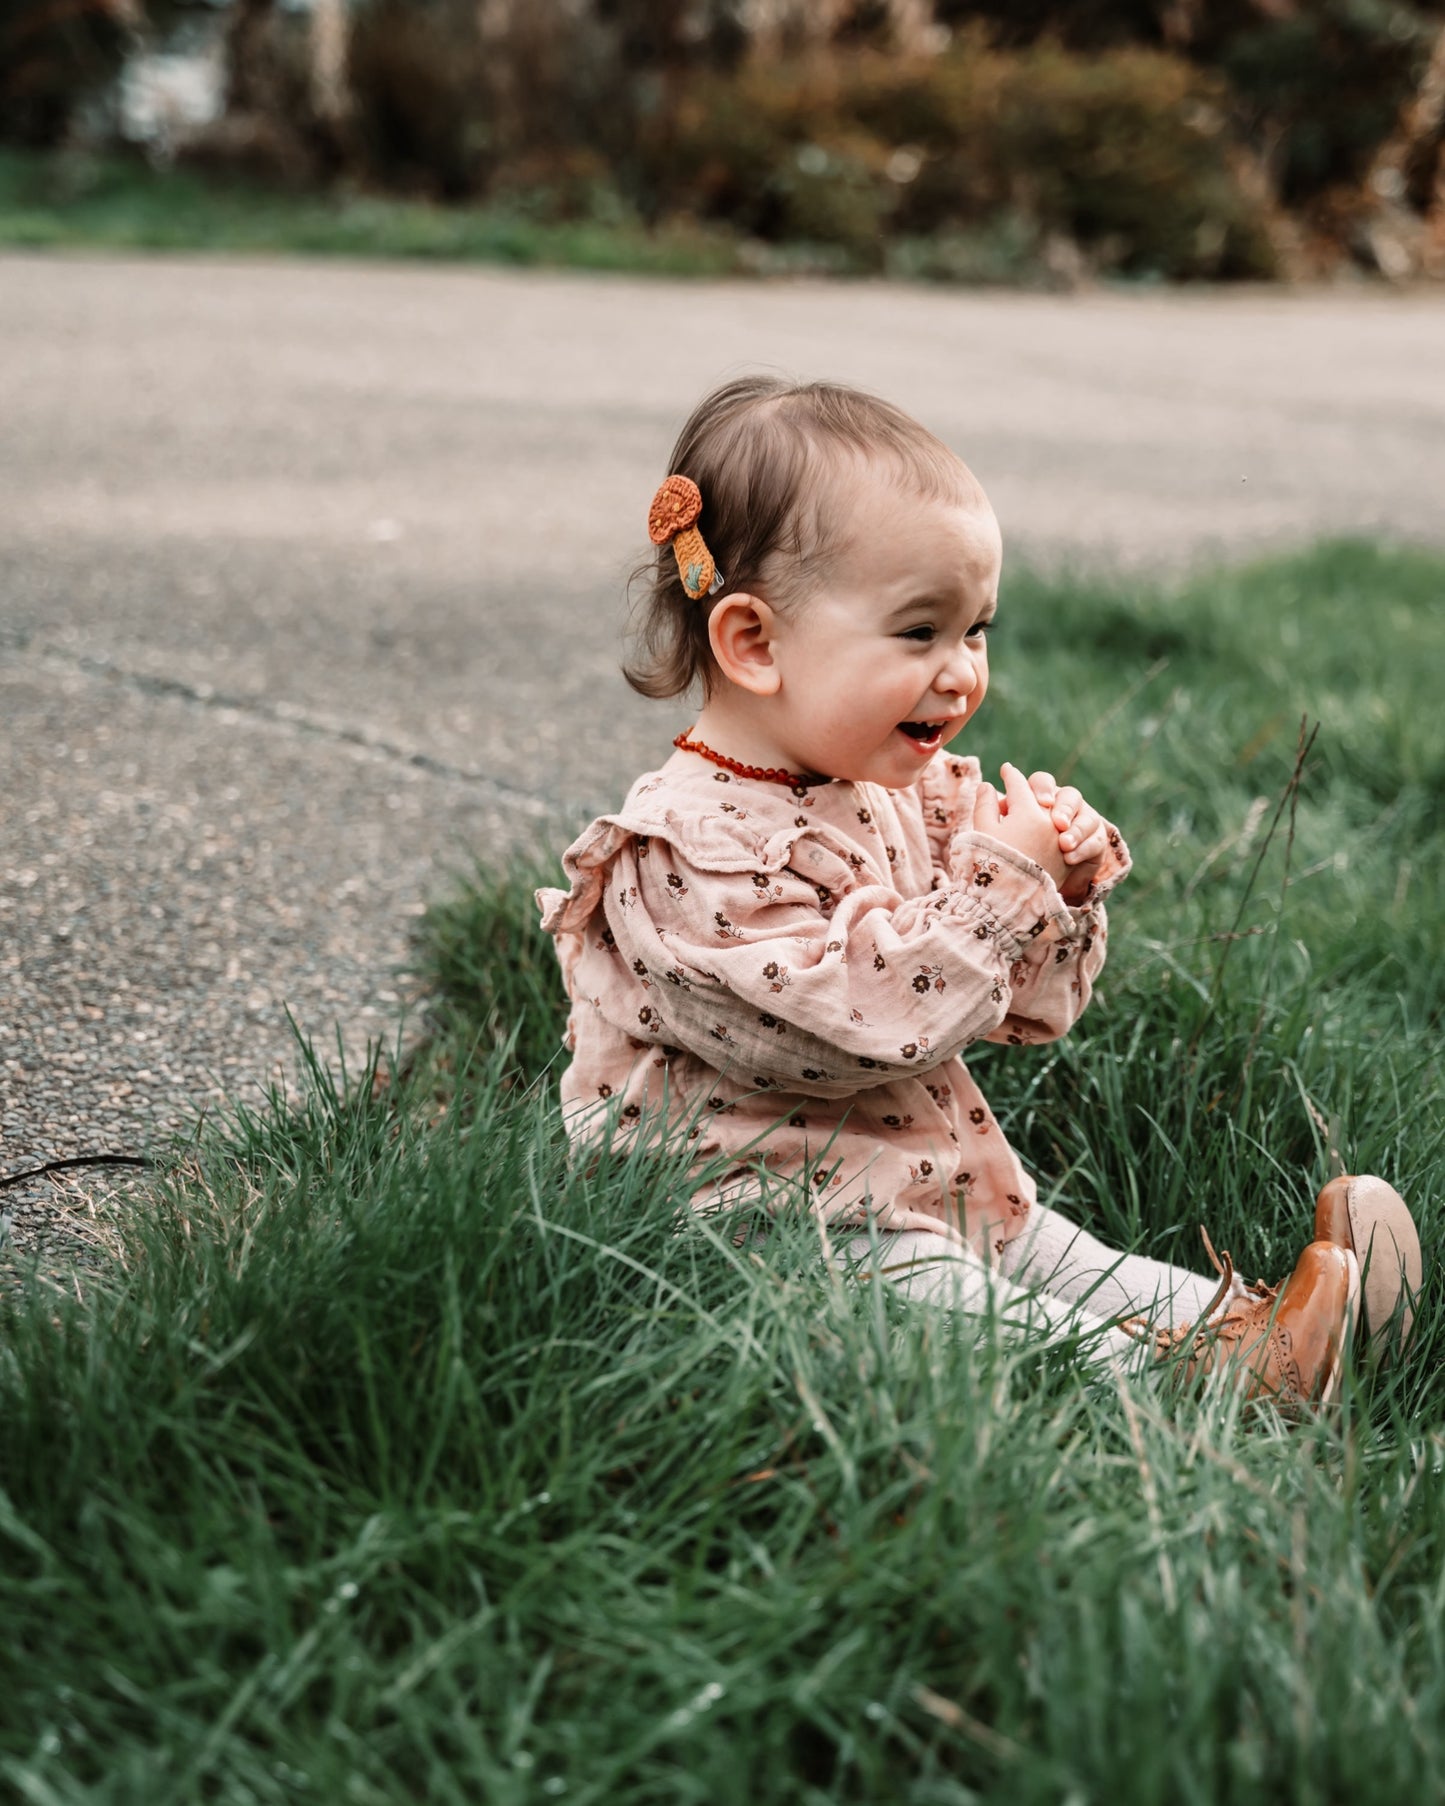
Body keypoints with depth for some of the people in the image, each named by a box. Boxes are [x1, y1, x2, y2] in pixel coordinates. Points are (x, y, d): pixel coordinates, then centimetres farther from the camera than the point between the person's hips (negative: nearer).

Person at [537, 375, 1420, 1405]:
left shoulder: (924, 796, 8)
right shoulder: (694, 850, -21)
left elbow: (1025, 1009, 12)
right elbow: (869, 1018, -29)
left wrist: (1066, 887, -8)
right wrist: (1002, 879, -23)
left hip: (942, 1188, 10)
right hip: (770, 1222, -9)